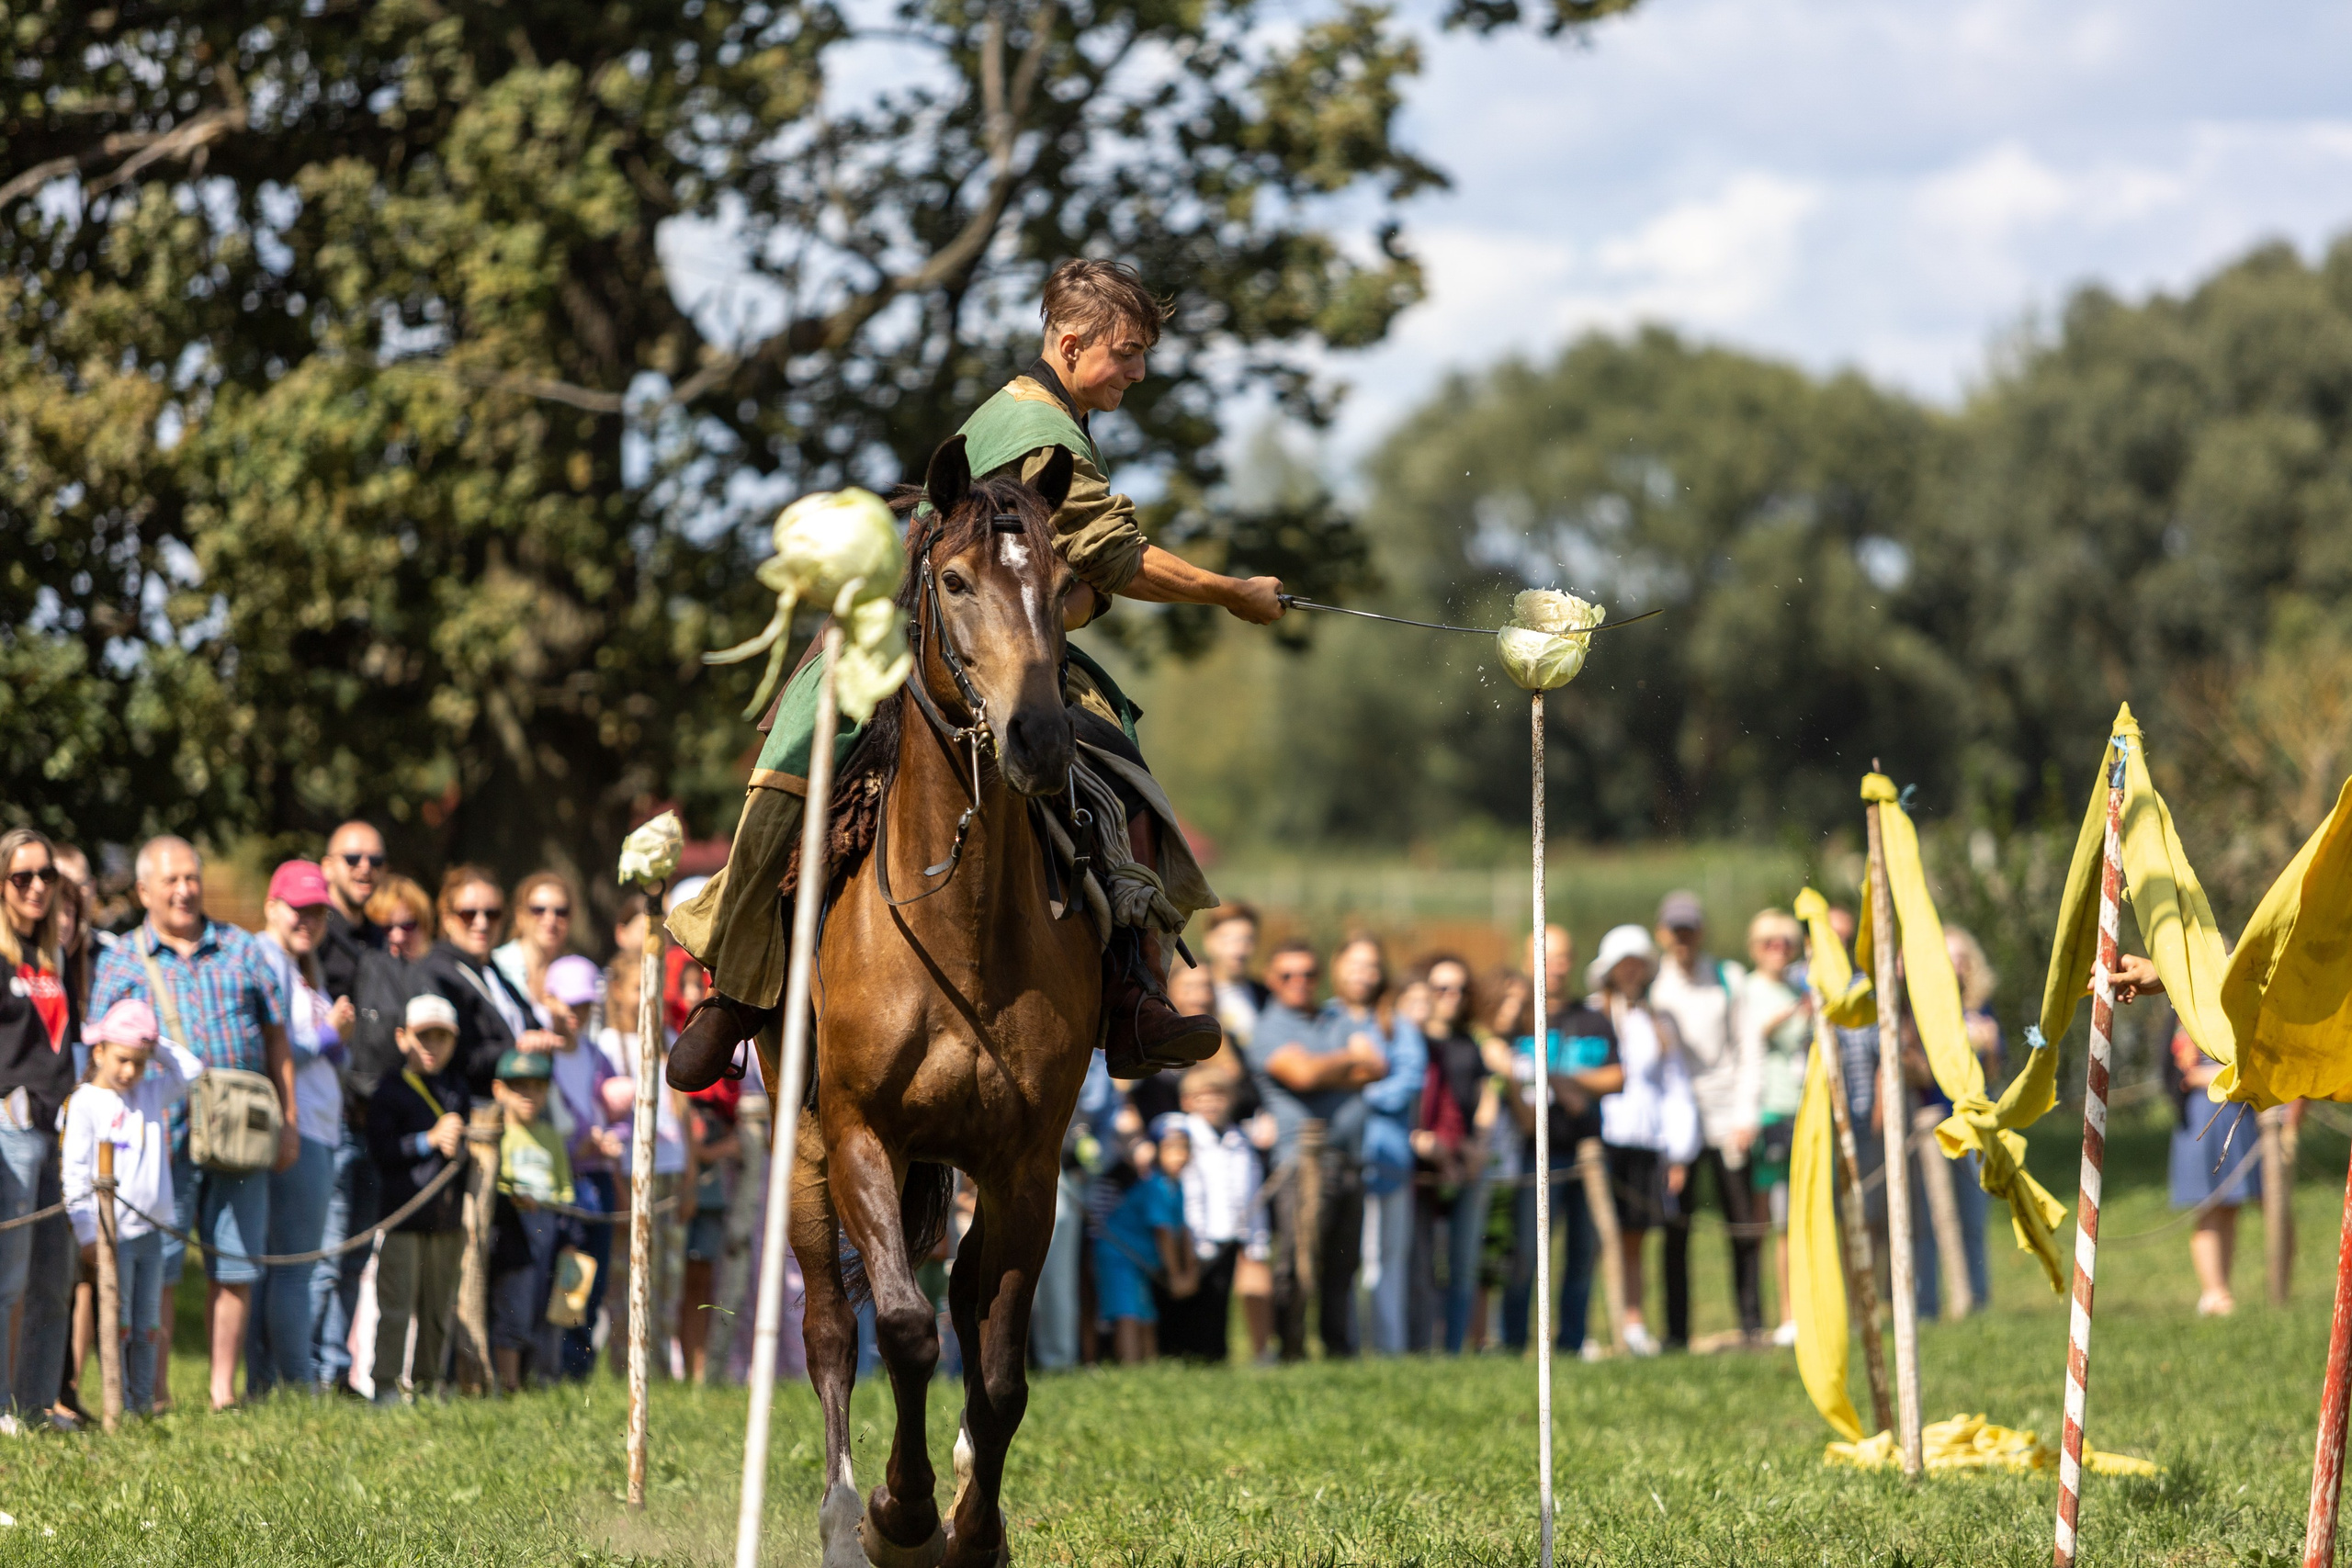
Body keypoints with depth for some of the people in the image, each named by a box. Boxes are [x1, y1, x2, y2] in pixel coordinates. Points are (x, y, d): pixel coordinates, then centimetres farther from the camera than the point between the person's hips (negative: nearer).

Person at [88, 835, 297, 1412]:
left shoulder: (241, 950, 14)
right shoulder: (120, 961, 8)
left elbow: (276, 1039, 15)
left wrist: (288, 1120, 9)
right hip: (165, 1137, -2)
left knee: (236, 1266, 4)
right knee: (156, 1266, -4)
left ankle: (224, 1390, 12)